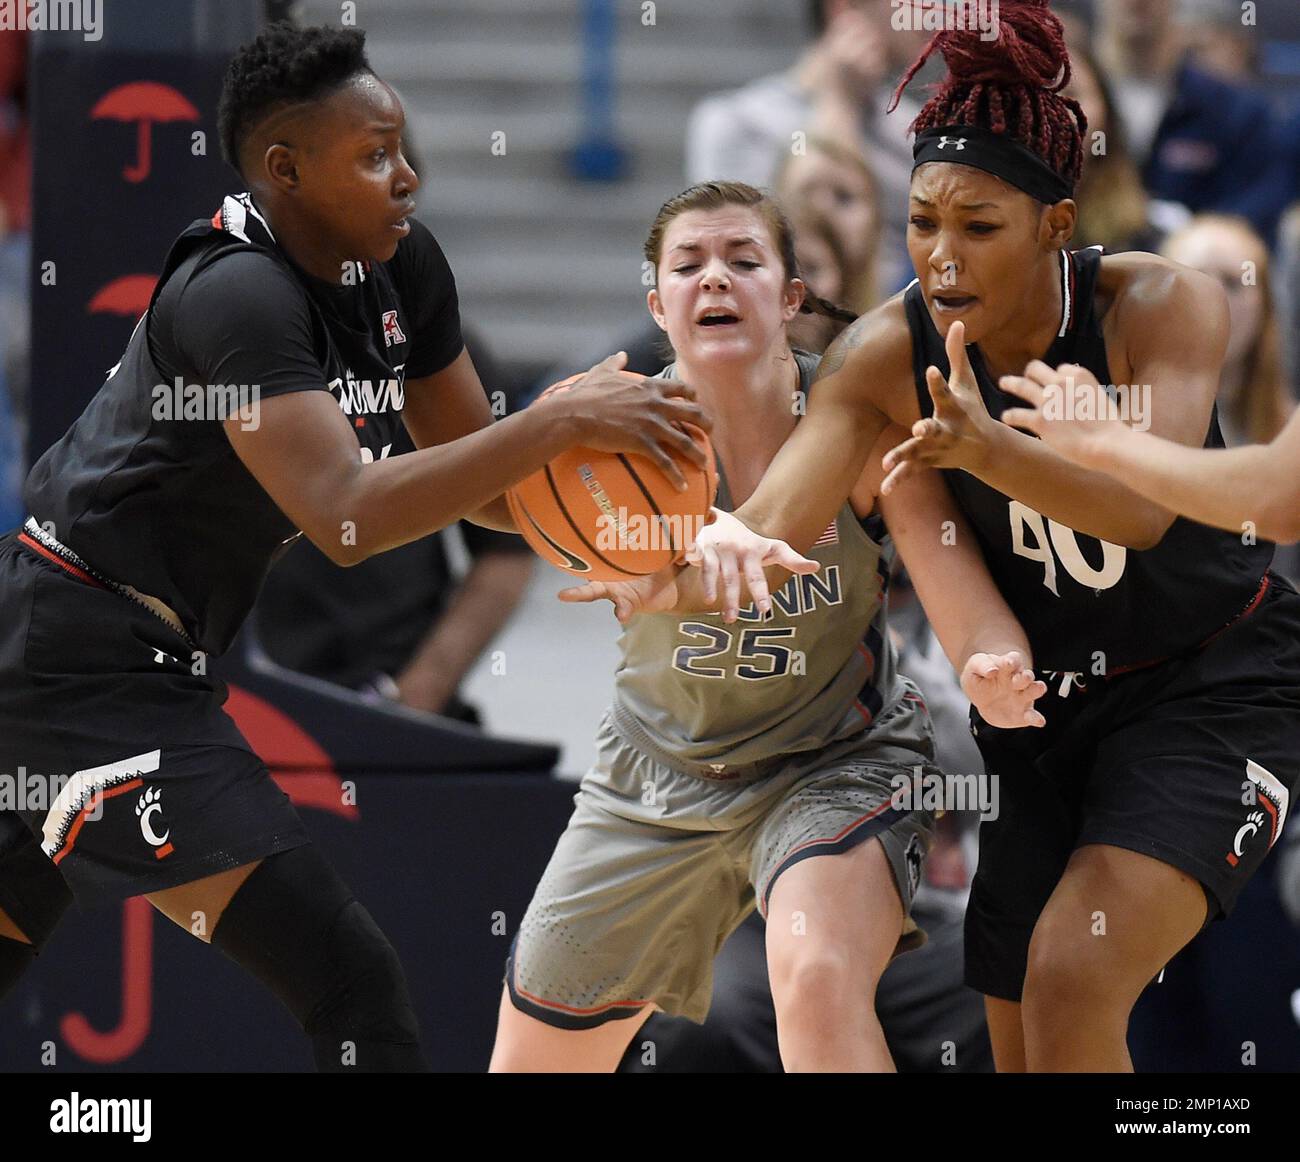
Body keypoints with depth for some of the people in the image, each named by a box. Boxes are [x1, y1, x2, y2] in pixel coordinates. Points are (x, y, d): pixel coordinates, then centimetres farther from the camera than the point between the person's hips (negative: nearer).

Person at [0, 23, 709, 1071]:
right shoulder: (237, 294, -23)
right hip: (86, 666, -10)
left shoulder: (403, 267, 3)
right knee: (351, 982, -17)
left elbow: (474, 476, 13)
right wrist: (560, 423, -34)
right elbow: (345, 516, -35)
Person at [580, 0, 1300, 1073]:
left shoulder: (1163, 308, -21)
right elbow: (771, 527, -26)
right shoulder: (886, 356, -13)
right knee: (1022, 1044, 4)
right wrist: (672, 574, -51)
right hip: (1044, 701, 4)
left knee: (1073, 984, -24)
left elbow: (1144, 508, -35)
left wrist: (985, 446, -54)